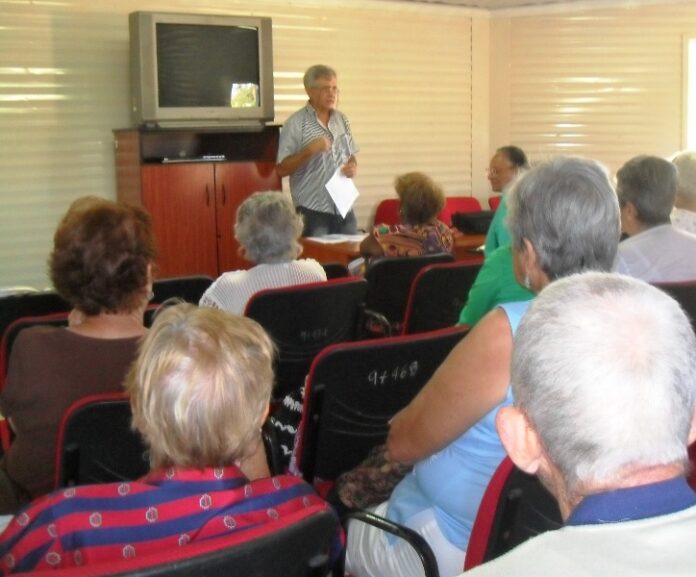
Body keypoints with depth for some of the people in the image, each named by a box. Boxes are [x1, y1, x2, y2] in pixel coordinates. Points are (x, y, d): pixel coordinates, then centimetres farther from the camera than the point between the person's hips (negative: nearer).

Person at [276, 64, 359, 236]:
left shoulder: (343, 120, 10)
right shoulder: (296, 124, -8)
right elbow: (282, 169, -10)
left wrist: (353, 167, -3)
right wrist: (309, 150, -21)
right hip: (313, 213, -5)